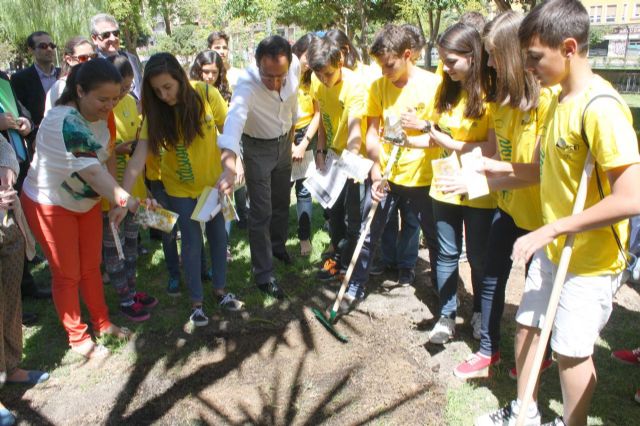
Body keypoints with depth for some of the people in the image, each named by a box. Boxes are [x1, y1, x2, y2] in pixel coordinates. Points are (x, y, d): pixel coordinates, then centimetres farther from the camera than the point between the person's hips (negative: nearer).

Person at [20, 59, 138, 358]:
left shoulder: (98, 116, -7)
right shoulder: (65, 122, -32)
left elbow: (101, 161, -5)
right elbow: (92, 171, -38)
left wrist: (118, 201, -11)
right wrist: (125, 200, -46)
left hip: (86, 201, 7)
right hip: (51, 204, -7)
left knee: (91, 267, 17)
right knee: (67, 275, 7)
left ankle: (102, 323, 34)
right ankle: (78, 338, 24)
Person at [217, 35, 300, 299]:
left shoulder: (294, 67, -20)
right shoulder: (247, 84, -36)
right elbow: (235, 119, -53)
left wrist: (291, 133, 12)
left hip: (283, 142, 5)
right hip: (257, 147, -5)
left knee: (281, 202, 20)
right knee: (261, 212, -3)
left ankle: (278, 245, 46)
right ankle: (264, 275, 11)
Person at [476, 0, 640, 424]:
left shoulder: (601, 107, -23)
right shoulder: (560, 99, 5)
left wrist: (551, 230, -25)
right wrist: (490, 172, 6)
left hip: (590, 259, -8)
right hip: (553, 248, 8)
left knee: (571, 351, 7)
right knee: (527, 325, 18)